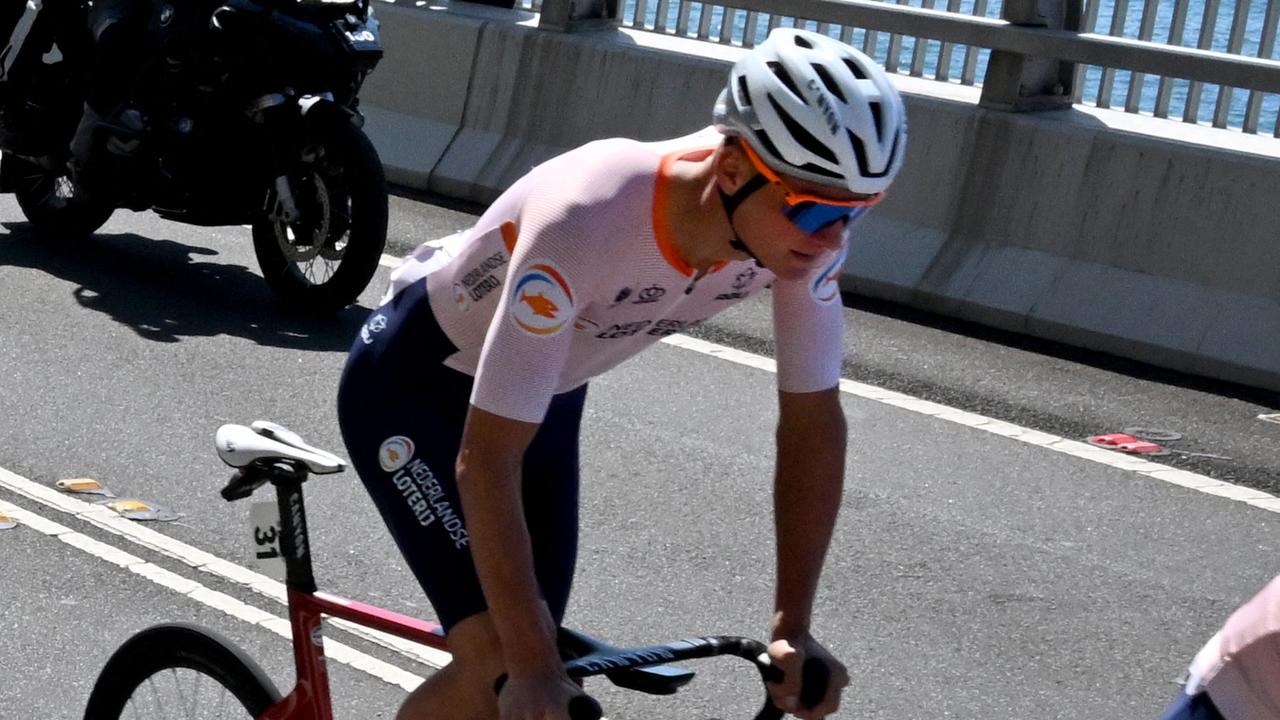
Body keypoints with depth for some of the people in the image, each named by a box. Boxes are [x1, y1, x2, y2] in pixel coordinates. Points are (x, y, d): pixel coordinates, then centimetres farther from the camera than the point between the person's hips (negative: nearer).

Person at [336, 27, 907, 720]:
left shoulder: (800, 224, -23)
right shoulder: (586, 222, -41)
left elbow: (814, 420, -12)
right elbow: (486, 460, -36)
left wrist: (793, 629, -15)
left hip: (548, 391, 6)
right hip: (413, 386, -6)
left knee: (536, 647, 6)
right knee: (500, 662, -18)